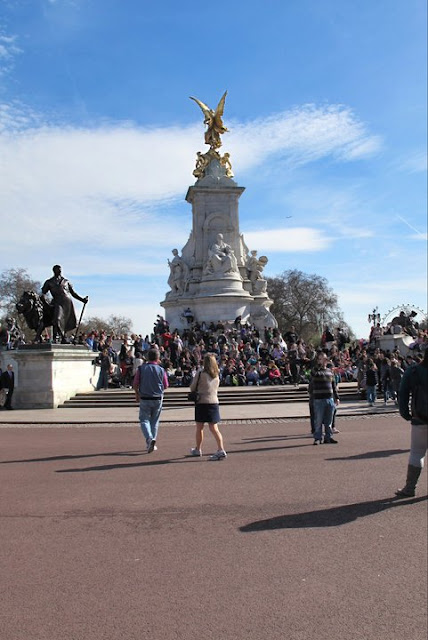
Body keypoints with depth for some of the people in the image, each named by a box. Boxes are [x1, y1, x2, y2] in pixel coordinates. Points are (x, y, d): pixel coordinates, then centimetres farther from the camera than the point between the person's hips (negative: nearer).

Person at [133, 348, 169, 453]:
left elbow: (135, 384, -4)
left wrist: (137, 394, 13)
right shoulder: (161, 370, -5)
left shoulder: (141, 369, -6)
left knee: (144, 419, 7)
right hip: (158, 398, 1)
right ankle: (153, 442, 16)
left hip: (144, 399, -1)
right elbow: (165, 386, 1)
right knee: (154, 421, 14)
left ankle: (149, 438, -16)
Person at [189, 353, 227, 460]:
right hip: (214, 402, 4)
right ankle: (221, 450, -10)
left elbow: (192, 388, -1)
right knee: (214, 428, 2)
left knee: (199, 428, 11)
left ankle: (198, 450, 25)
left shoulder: (200, 374, -10)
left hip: (201, 403, -4)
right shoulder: (216, 375, 5)